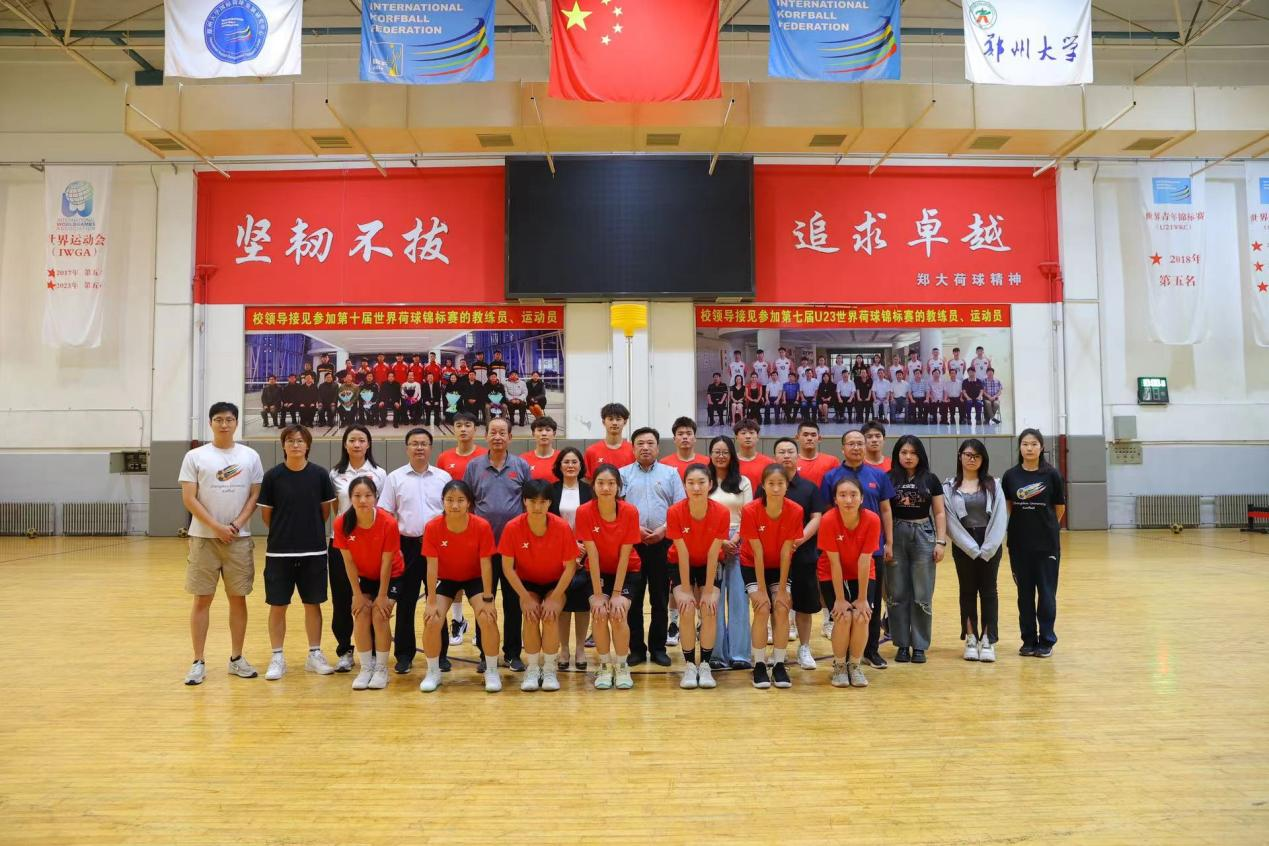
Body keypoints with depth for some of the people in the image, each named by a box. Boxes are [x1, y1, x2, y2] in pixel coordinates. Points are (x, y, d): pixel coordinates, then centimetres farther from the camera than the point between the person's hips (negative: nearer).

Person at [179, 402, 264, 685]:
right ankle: (198, 662, 11)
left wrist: (237, 524, -10)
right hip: (204, 537, -2)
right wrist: (216, 527, -13)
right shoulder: (195, 456, -1)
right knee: (202, 599, 2)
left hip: (240, 538, 2)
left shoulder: (250, 456, 5)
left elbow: (255, 495, 5)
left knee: (238, 598, 7)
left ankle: (236, 658, 18)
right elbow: (189, 498, -5)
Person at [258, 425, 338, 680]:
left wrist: (310, 531, 6)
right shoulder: (273, 476, -4)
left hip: (314, 552, 1)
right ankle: (277, 658, 18)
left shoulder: (320, 474, -3)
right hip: (279, 553, -1)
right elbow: (266, 514, 4)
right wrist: (283, 532, 8)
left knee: (313, 604, 9)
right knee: (277, 606, 5)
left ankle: (315, 655, 21)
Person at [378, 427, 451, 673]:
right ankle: (404, 654, 16)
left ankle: (440, 653, 15)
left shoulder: (443, 477, 6)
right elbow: (385, 516, 2)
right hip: (407, 545, 0)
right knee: (405, 602, 5)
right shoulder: (395, 478, 3)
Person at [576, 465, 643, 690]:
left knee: (619, 613, -22)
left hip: (627, 572, 0)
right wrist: (597, 594, -20)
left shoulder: (630, 512, -20)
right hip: (598, 572, 1)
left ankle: (622, 667, 0)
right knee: (599, 613, -22)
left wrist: (617, 593, -18)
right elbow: (593, 556, -19)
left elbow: (624, 556, -17)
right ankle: (605, 666, 0)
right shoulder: (584, 512, -19)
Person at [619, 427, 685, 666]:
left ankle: (658, 648, 15)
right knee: (633, 598, 2)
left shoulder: (671, 473, 10)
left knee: (660, 598, 5)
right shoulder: (623, 474, 8)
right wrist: (634, 528, -12)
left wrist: (664, 529, -9)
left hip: (662, 543, 0)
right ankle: (636, 649, 12)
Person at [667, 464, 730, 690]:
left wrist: (708, 591, -16)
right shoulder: (675, 512, -26)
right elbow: (683, 555, -20)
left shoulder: (722, 512, -25)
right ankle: (689, 665, -3)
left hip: (709, 567, 1)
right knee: (687, 610, -18)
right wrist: (685, 590, -18)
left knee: (709, 610, -16)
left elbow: (713, 555, -19)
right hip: (682, 566, 0)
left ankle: (705, 665, -1)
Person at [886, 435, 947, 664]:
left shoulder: (930, 480, 5)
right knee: (897, 593, 4)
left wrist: (941, 542, -2)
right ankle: (902, 644, 15)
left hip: (923, 536, 1)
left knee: (922, 594, 2)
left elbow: (939, 513, 6)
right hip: (895, 536, 0)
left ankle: (919, 646, 12)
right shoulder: (889, 479, 2)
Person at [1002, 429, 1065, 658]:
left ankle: (1046, 641, 14)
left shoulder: (1051, 474, -5)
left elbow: (1060, 508, 5)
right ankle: (1029, 640, 19)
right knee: (1025, 592, 8)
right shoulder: (1011, 475, 0)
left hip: (1047, 543, -2)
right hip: (1019, 543, 2)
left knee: (1046, 592, 3)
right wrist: (1023, 524, 8)